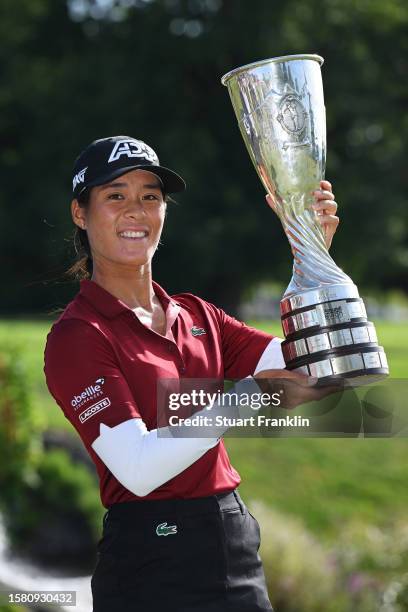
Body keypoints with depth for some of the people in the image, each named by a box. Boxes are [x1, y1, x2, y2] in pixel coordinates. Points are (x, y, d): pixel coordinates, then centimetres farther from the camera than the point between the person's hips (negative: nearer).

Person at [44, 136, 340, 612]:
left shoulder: (195, 315, 12)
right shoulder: (76, 335, -9)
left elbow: (301, 368, 5)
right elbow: (138, 469, -20)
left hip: (238, 549, 6)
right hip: (151, 564, -6)